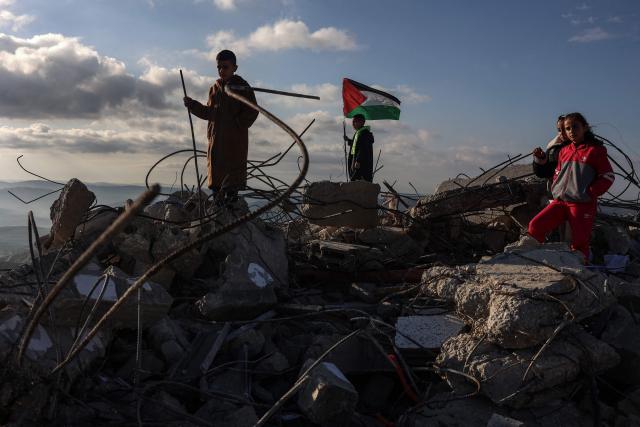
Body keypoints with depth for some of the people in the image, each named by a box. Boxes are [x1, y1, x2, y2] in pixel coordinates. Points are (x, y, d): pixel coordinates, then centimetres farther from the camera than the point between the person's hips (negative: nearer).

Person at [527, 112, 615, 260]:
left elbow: (608, 176, -2)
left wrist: (590, 193, -11)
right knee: (535, 225, -10)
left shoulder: (595, 150, -2)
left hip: (582, 204, -4)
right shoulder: (564, 151, 13)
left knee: (579, 243, -1)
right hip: (560, 201, 5)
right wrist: (555, 188, 7)